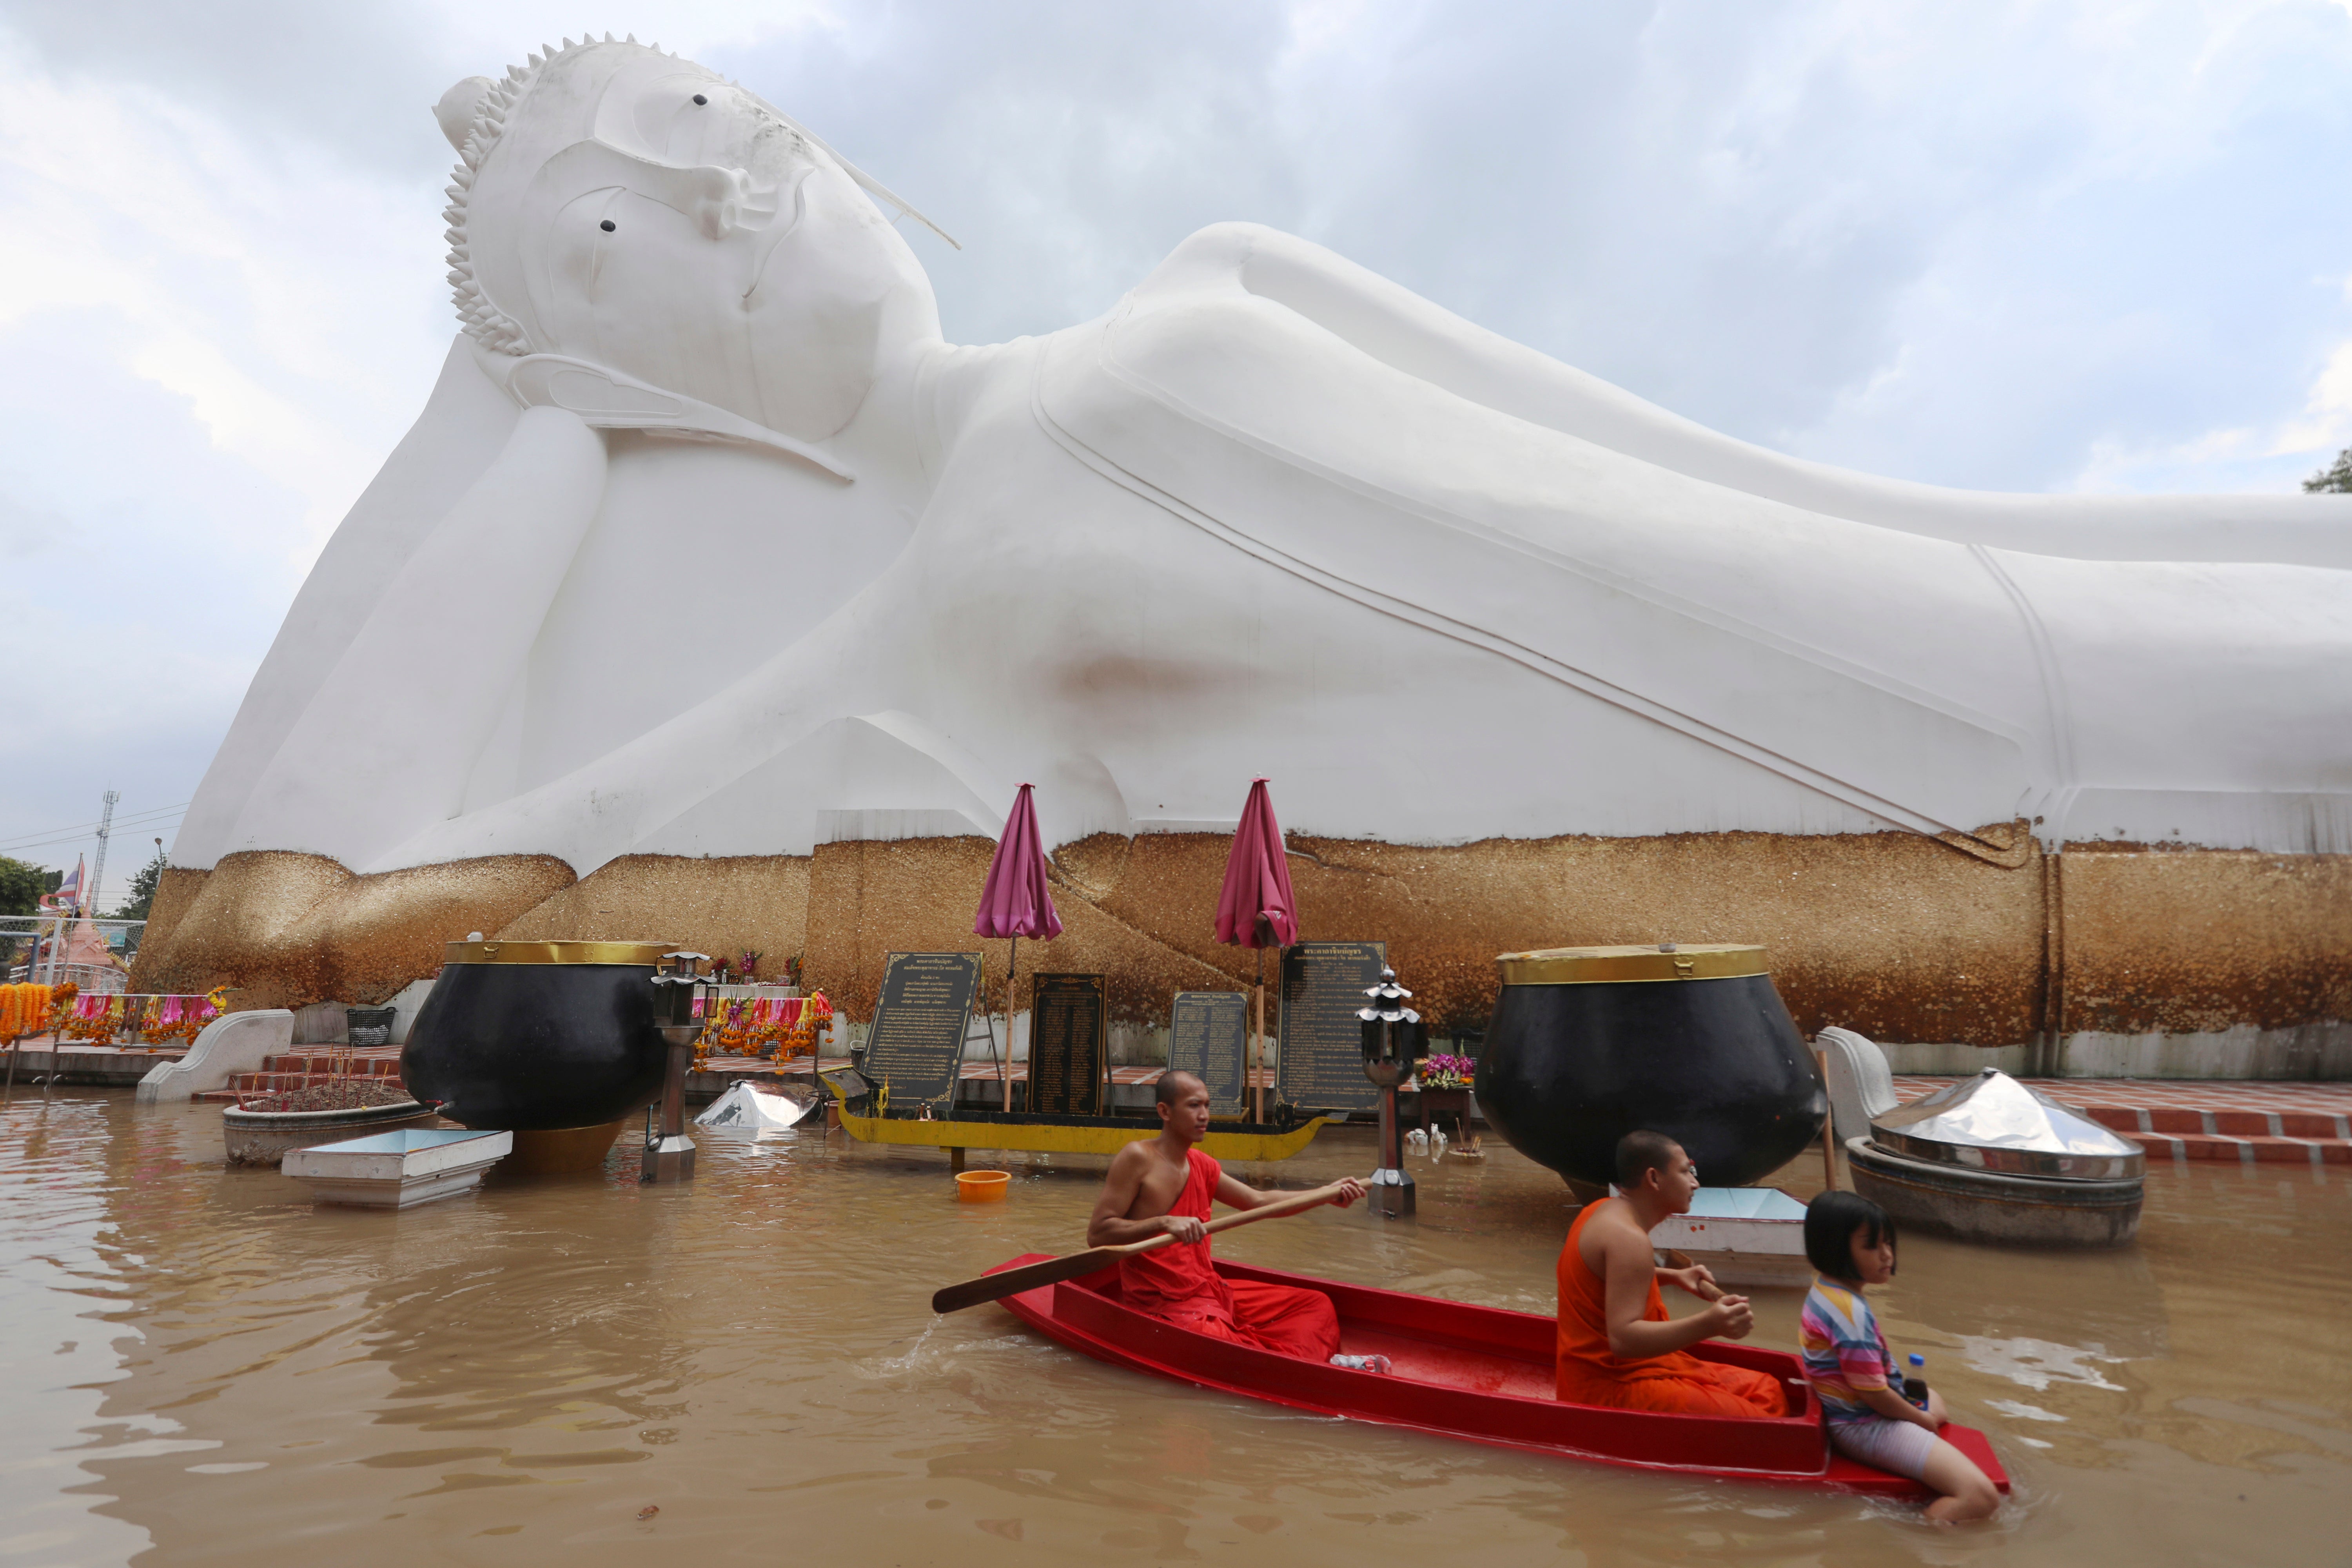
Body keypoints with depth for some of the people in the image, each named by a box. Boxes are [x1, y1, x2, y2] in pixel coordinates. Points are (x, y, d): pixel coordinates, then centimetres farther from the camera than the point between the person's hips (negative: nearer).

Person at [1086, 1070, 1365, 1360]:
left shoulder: (1200, 1165, 13)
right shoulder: (1137, 1158, -11)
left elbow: (1259, 1201, 15)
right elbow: (1096, 1234, -16)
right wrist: (1164, 1223, -28)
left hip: (1211, 1290, 9)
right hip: (1165, 1305, -8)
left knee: (1317, 1305, 3)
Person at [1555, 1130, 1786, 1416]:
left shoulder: (1606, 1210, 6)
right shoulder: (1629, 1238, -22)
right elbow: (1623, 1339, -30)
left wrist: (1672, 1276, 15)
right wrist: (1708, 1325, -38)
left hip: (1625, 1369, 10)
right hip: (1613, 1386, -10)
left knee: (1766, 1392, 12)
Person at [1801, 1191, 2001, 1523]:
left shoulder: (1823, 1290, 5)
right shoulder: (1851, 1311, -27)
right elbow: (1874, 1394, -23)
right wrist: (1923, 1419, -4)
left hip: (1848, 1413, 11)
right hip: (1866, 1427, -11)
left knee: (1934, 1398, 39)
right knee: (1980, 1497, -22)